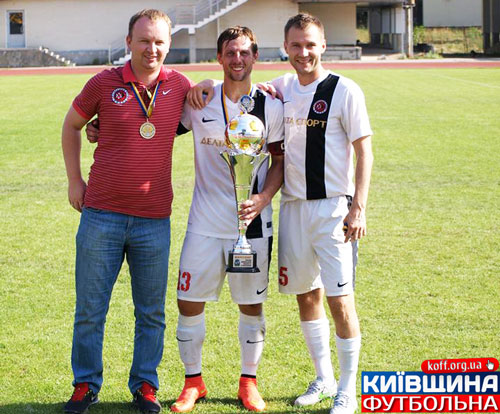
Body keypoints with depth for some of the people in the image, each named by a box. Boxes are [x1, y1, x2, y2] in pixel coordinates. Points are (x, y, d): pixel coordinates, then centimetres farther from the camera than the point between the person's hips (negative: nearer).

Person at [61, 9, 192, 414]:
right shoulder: (104, 84, -2)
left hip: (154, 220, 1)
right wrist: (74, 180, 10)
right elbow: (72, 125, 14)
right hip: (102, 214, -1)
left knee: (152, 312, 8)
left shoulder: (179, 86, 2)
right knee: (90, 309, 6)